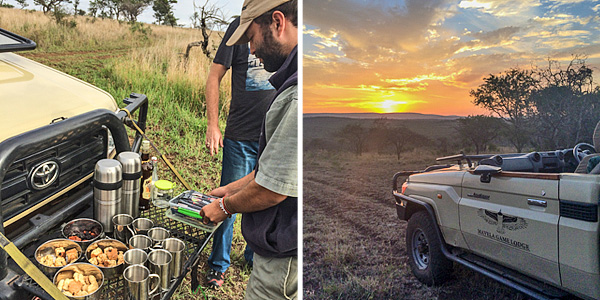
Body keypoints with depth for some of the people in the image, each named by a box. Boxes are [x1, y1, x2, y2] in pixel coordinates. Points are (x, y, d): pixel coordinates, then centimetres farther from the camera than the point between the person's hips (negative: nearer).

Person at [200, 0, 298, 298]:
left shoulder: (301, 95, -29)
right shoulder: (294, 82, 5)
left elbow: (272, 190, -24)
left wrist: (226, 206, -5)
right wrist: (231, 189, 16)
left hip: (285, 258, -9)